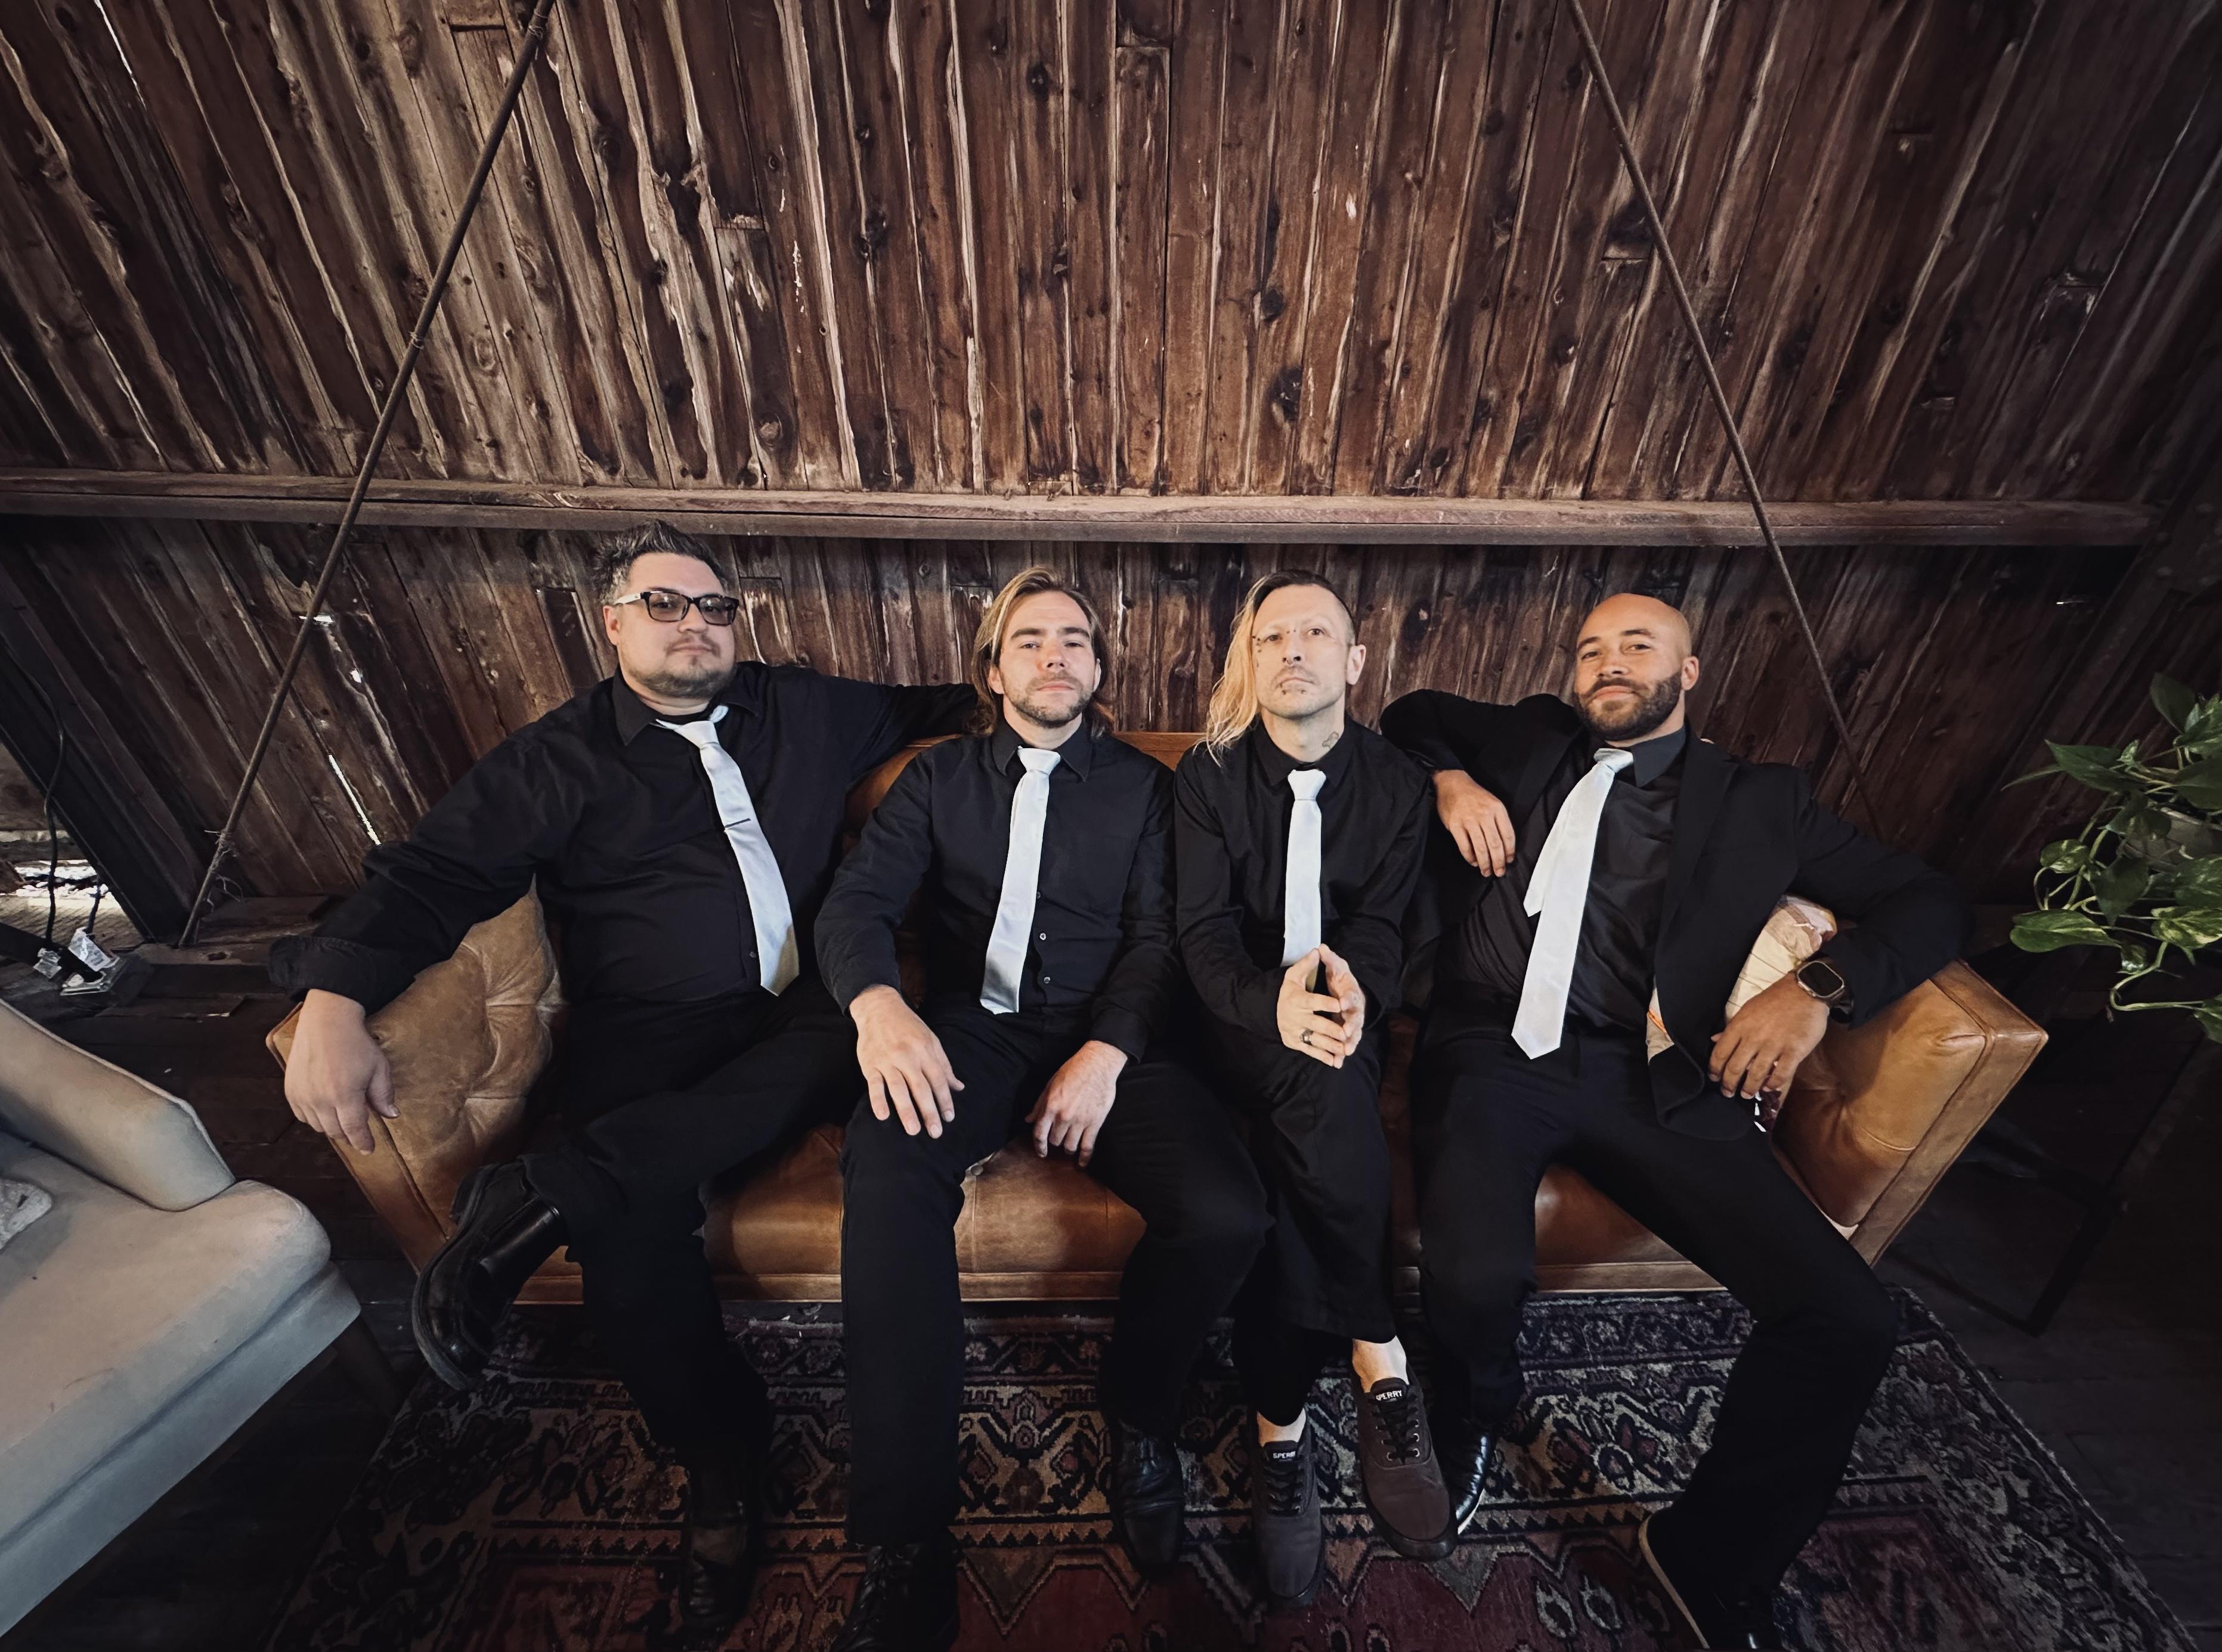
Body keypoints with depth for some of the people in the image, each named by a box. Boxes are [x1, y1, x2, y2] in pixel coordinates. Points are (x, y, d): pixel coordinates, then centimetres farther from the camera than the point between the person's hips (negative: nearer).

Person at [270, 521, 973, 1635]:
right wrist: (334, 1000, -13)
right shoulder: (558, 759, 10)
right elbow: (431, 874, 3)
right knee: (629, 1226, -28)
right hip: (649, 1040, -1)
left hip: (799, 1020, 2)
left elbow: (924, 710, 30)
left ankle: (542, 1195, -23)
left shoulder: (802, 709, 16)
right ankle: (723, 1468, -1)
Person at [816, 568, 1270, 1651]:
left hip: (1107, 1039, 1)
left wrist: (1107, 1052, -14)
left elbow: (1158, 936, 3)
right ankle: (907, 1544, -13)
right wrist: (878, 1003, -20)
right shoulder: (939, 778, 16)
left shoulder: (1142, 786, 14)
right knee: (885, 1177, -32)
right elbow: (857, 901, 3)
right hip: (969, 1033, 1)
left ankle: (1138, 1415, 8)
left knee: (1227, 1216, -24)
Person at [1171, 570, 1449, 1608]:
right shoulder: (1208, 775, 0)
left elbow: (1384, 928, -4)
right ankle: (1380, 1365, -11)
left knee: (1288, 1161, -30)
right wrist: (1273, 1003, -30)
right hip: (1243, 1024, 0)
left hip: (1343, 1020, 1)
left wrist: (1346, 988, -28)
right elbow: (1203, 928, -10)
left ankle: (1280, 1423, -10)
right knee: (1318, 1097, -32)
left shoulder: (1397, 783, 5)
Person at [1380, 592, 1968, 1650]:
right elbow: (1410, 714, 28)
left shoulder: (1760, 800, 15)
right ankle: (1480, 1400, 14)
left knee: (1848, 1320, -16)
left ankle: (1711, 1554, 13)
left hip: (1656, 1080, 2)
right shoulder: (1527, 740, 18)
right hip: (1495, 1051, -1)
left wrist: (1818, 985, -5)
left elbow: (1927, 902, 15)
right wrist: (1450, 779, 5)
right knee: (1476, 1273, -26)